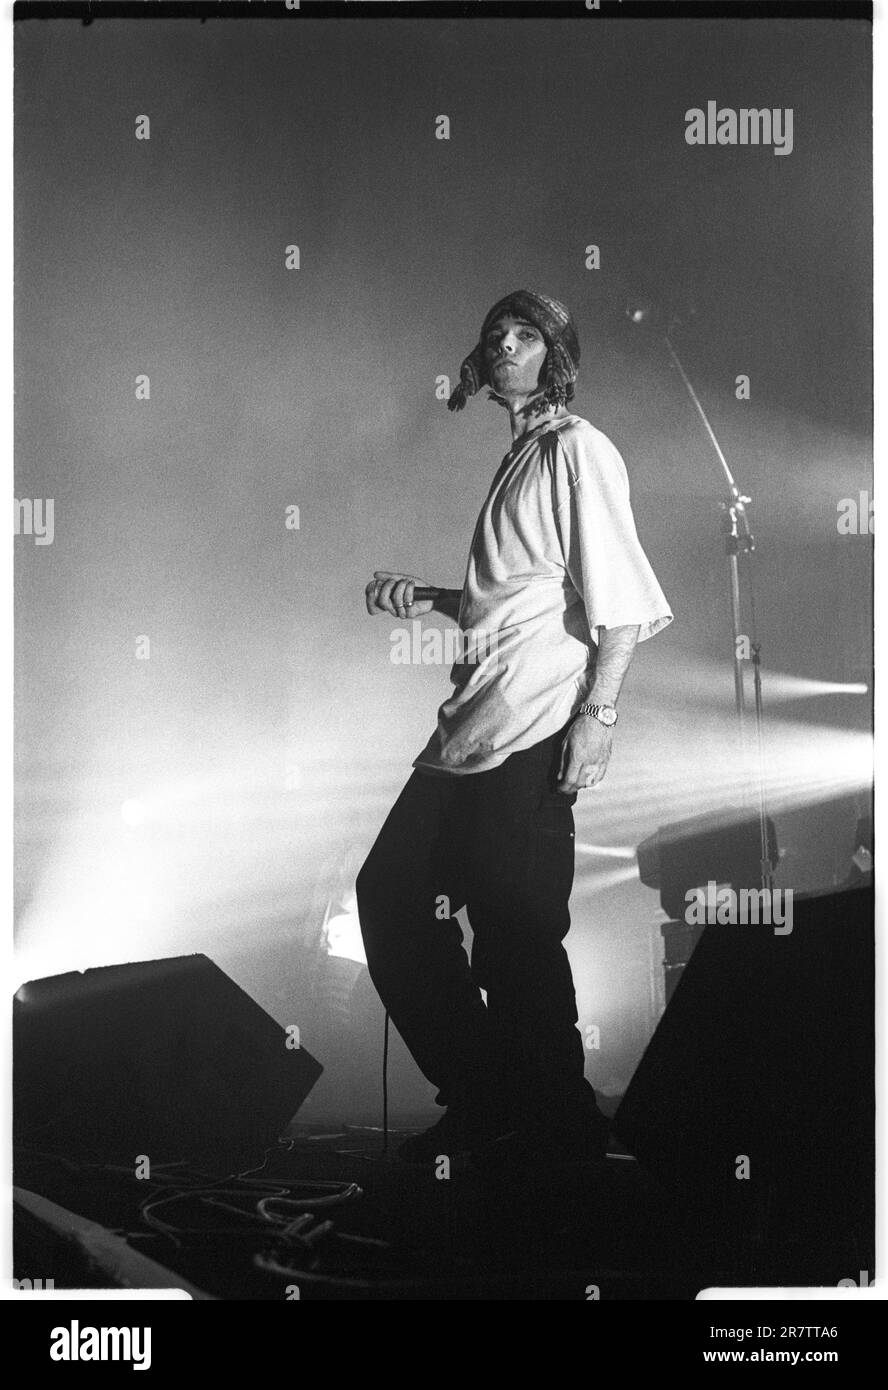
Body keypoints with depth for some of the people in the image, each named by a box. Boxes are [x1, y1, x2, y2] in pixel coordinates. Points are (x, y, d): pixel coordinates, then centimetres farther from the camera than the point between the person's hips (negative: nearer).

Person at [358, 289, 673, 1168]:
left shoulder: (576, 449, -5)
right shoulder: (518, 460, 22)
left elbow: (623, 594, -14)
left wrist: (599, 712, -21)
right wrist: (427, 599, 16)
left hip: (535, 730, -10)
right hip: (477, 723, 10)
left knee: (516, 937, -8)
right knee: (389, 890, 9)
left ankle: (560, 1131, 7)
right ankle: (482, 1103, 18)